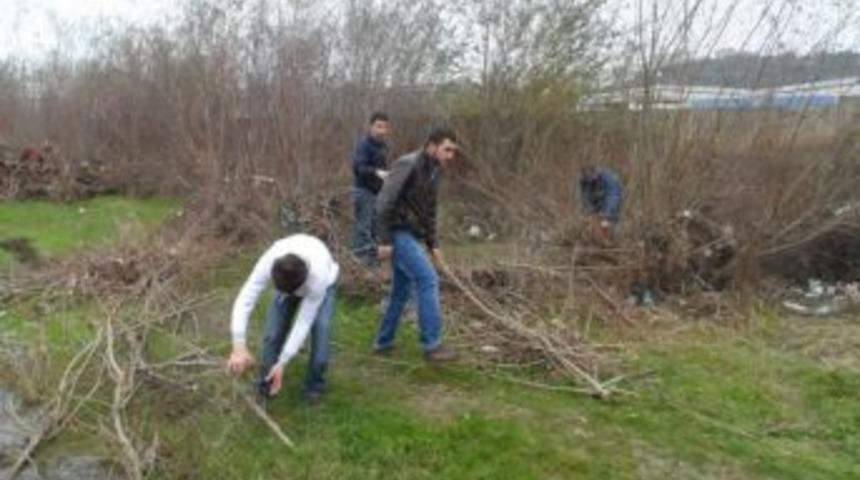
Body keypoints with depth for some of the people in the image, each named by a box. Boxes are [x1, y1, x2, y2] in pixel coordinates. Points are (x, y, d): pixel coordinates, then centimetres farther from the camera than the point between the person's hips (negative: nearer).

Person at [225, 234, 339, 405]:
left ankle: (314, 386, 4)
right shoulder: (268, 262, -42)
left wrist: (282, 363, -39)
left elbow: (304, 322, -38)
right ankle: (266, 385, 12)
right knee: (273, 331, -9)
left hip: (324, 283, -2)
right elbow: (244, 301, -43)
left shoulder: (318, 277, -45)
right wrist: (239, 347, -53)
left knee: (321, 329, -19)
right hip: (284, 280, 2)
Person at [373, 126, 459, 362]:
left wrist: (433, 245, 13)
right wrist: (385, 240, -22)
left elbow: (429, 212, 18)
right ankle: (432, 345, -8)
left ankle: (383, 342, 26)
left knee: (401, 290, 14)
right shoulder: (407, 165, -17)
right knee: (428, 280, -13)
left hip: (411, 235, 9)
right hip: (398, 233, -9)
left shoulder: (433, 172, 11)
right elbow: (385, 202, -20)